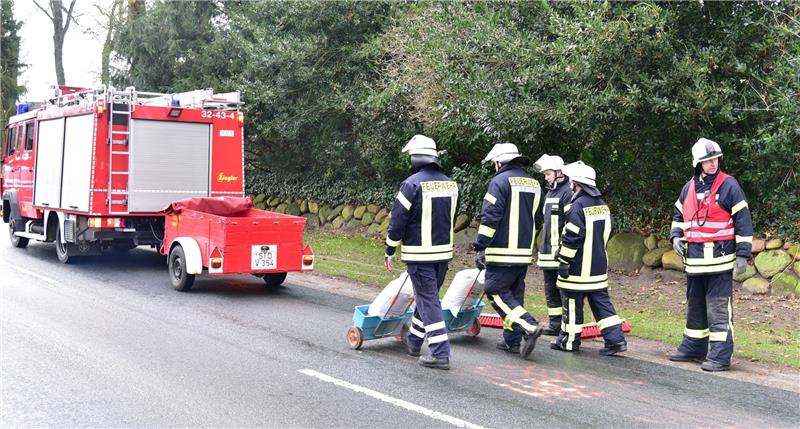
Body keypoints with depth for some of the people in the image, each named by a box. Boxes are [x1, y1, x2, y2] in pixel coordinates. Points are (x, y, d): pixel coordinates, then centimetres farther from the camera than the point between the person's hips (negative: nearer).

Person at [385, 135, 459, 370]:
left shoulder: (412, 184, -14)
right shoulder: (450, 184, 7)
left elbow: (397, 221, -11)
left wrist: (390, 251, 0)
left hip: (419, 254, -7)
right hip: (444, 252, 7)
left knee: (428, 300, -3)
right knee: (428, 296, 20)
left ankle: (440, 353, -7)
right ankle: (414, 341, 36)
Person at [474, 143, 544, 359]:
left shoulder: (500, 181, -9)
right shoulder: (534, 184, 15)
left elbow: (490, 217, -15)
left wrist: (480, 248, -12)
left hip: (503, 252, -8)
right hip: (524, 252, 8)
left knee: (496, 292, -3)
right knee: (514, 294, 14)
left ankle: (528, 327, -16)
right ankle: (512, 340, 15)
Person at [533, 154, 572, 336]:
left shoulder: (567, 193, -12)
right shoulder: (550, 193, 17)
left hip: (560, 253, -10)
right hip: (548, 252, 10)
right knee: (551, 289, 14)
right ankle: (555, 324, 21)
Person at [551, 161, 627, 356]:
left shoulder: (577, 206, -16)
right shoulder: (602, 205, 10)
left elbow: (571, 237, -19)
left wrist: (564, 261, -13)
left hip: (579, 267, -8)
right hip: (599, 266, 8)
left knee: (572, 302, 3)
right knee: (601, 301, 10)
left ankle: (569, 341, 12)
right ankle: (615, 339, 5)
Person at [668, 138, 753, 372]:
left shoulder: (728, 185, -7)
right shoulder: (689, 188, 11)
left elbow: (743, 221, -8)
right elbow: (679, 216, 24)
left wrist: (743, 254, -12)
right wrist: (676, 236, 6)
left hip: (720, 259, -6)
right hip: (694, 259, 7)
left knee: (718, 308, -7)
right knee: (694, 306, 17)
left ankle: (720, 355, -3)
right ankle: (693, 347, 30)